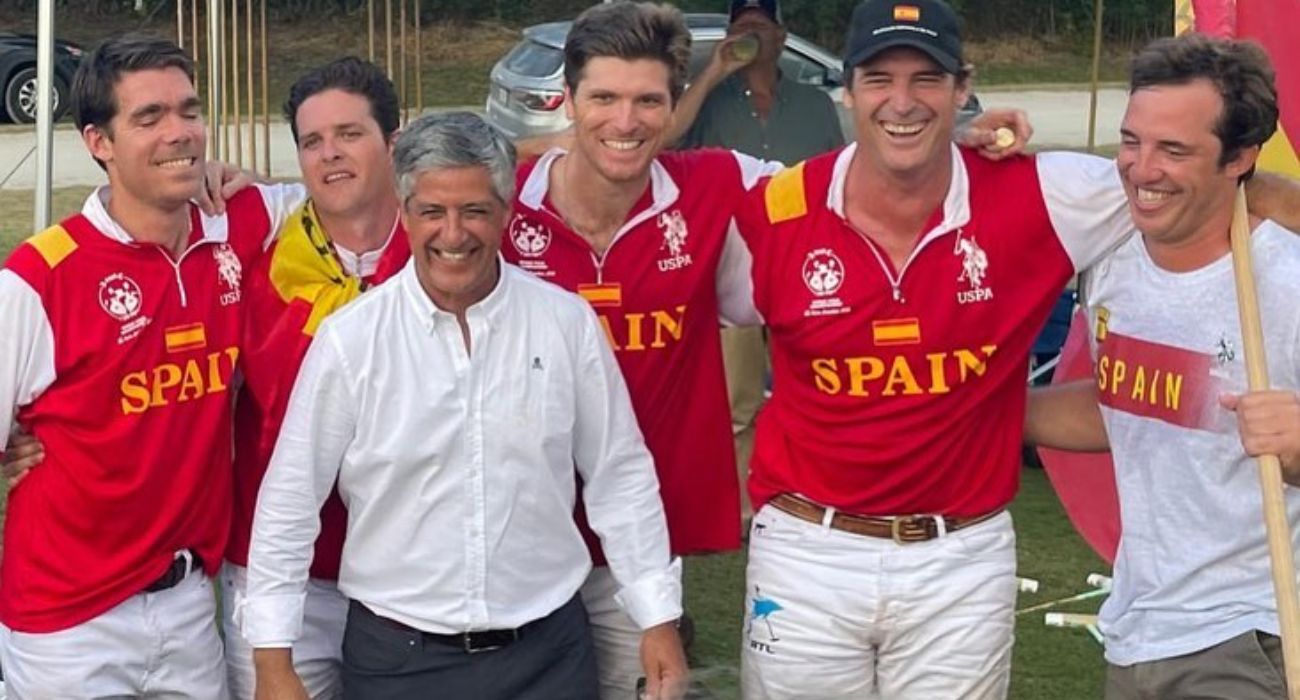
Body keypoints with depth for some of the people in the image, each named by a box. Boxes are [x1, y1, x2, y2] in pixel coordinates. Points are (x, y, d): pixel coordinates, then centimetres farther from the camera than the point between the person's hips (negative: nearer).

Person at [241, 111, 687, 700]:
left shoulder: (567, 323, -2)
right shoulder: (349, 341, -7)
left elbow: (620, 477, 5)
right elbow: (288, 507, -3)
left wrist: (658, 617, 4)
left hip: (548, 652, 1)